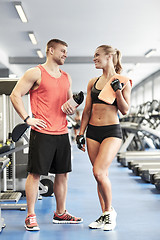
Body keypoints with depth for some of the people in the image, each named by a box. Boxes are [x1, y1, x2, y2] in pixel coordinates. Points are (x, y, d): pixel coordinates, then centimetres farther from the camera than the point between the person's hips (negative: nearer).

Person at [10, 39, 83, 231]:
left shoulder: (66, 78, 18)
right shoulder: (36, 73, -2)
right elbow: (15, 95, -5)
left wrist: (71, 109, 1)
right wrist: (27, 118, -12)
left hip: (62, 133, 7)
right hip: (42, 132, -6)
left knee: (62, 174, 10)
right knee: (35, 173, -3)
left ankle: (60, 213, 22)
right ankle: (30, 216, 7)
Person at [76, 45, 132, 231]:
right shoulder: (93, 83, 12)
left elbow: (125, 110, -4)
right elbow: (87, 110, 14)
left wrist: (117, 90, -16)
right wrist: (81, 133, 9)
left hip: (112, 131, -5)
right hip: (93, 132, 5)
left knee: (99, 172, -17)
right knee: (101, 175, 7)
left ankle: (110, 211, 5)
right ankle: (104, 215, 19)